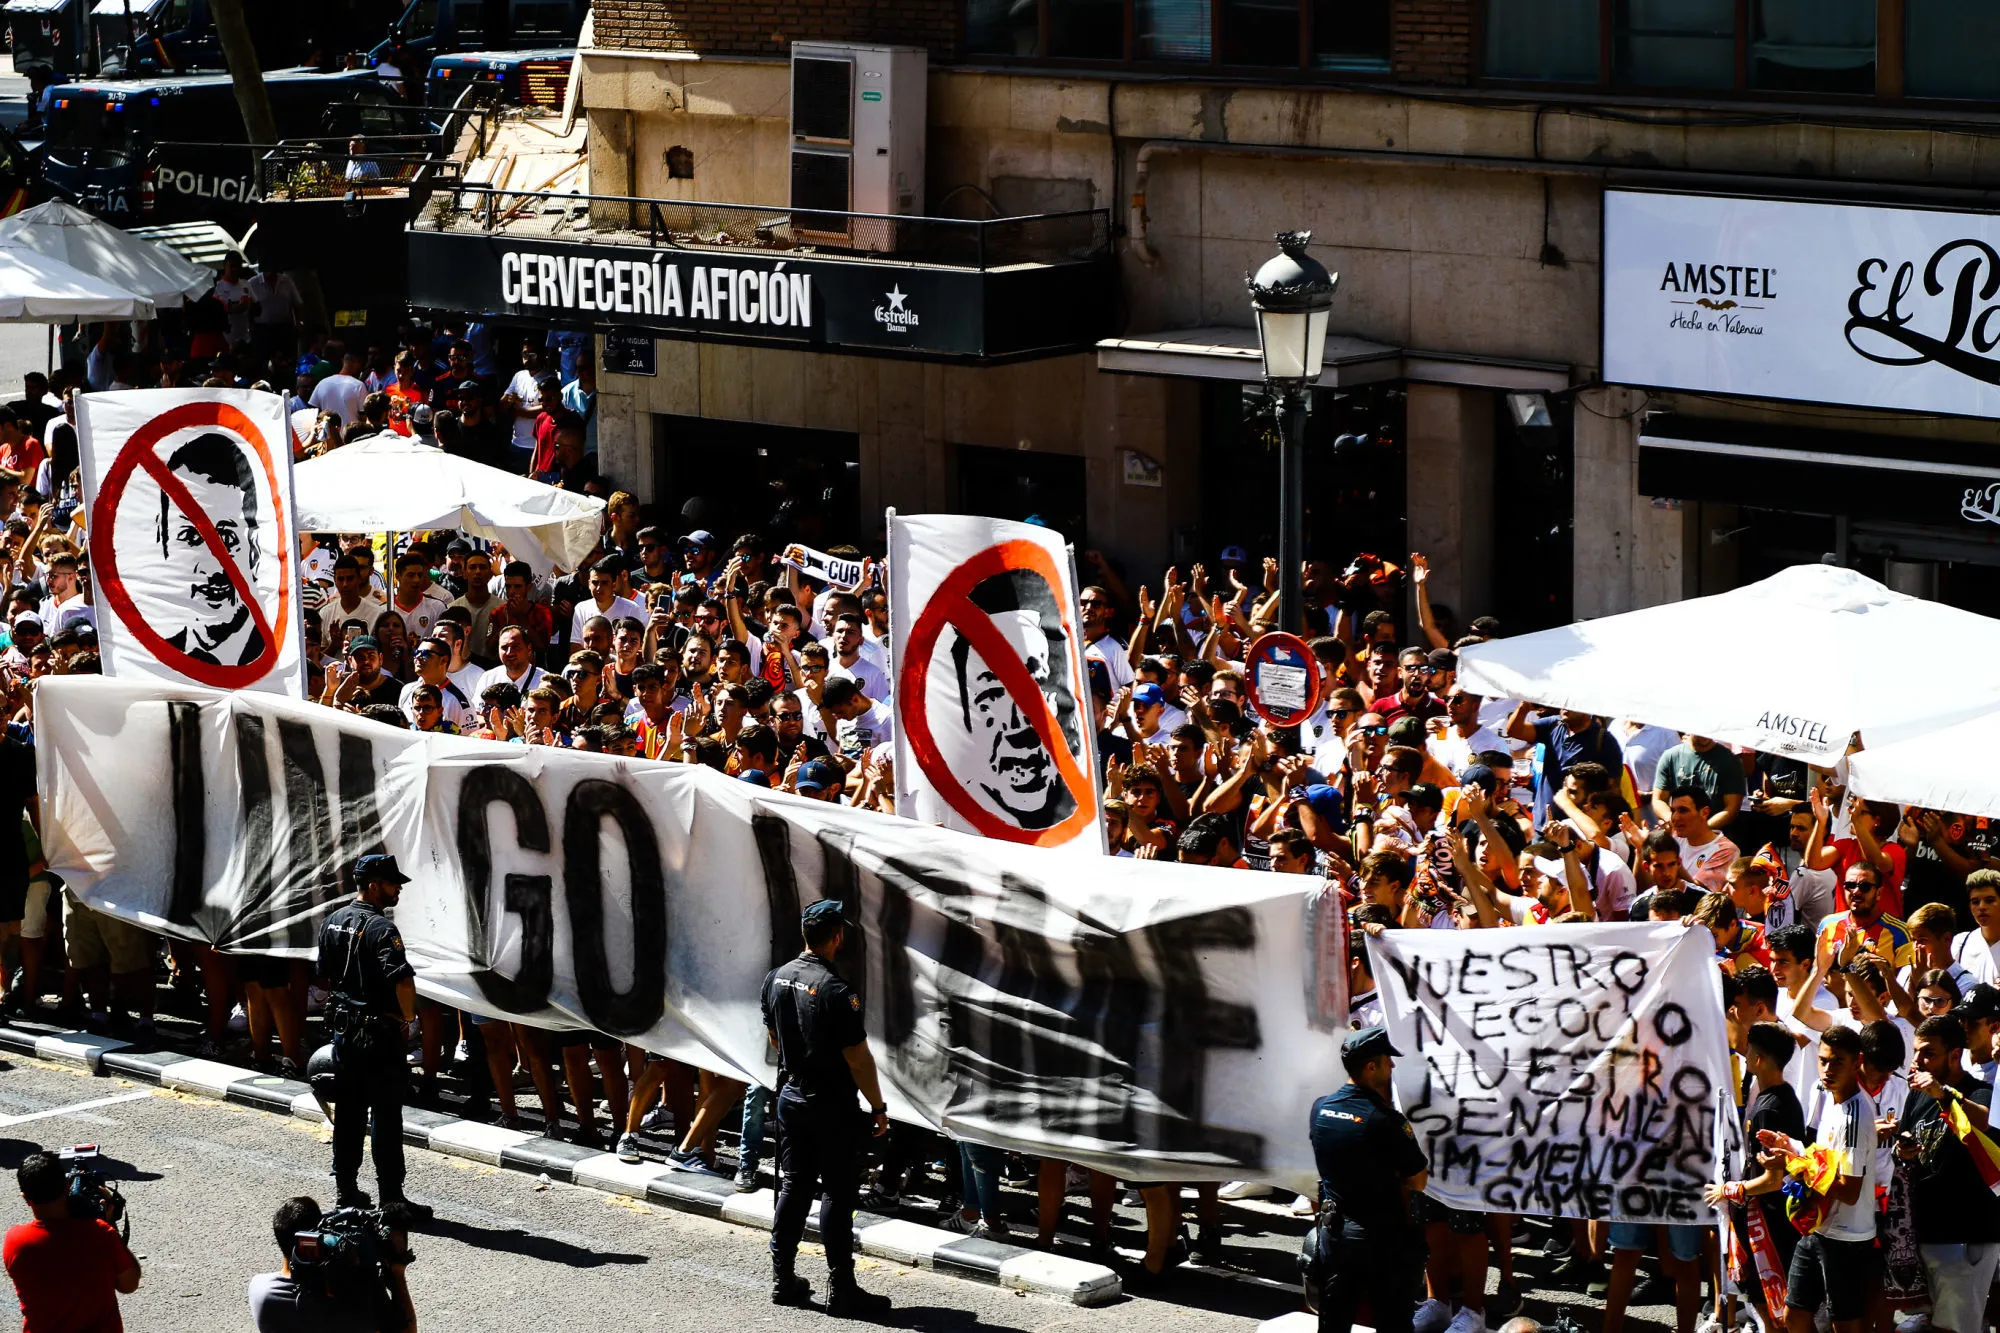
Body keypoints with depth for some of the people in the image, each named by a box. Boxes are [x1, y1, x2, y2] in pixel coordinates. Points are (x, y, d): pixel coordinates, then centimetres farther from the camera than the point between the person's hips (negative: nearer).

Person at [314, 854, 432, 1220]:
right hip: (379, 1034, -8)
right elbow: (403, 980, -29)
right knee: (386, 1117, -3)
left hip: (343, 1029, 8)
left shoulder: (332, 923, 7)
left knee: (347, 1113, 15)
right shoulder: (381, 928, -19)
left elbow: (324, 976, 16)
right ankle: (391, 1198, -1)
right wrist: (408, 1015, -13)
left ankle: (347, 1190, 22)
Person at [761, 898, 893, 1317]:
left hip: (791, 1097, 7)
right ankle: (841, 1290, 2)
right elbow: (857, 1059, -19)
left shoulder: (776, 980, 0)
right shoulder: (835, 991, -22)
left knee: (793, 1187, 14)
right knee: (837, 1195, -1)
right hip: (833, 1107, -7)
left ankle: (783, 1280, 17)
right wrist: (878, 1108, -9)